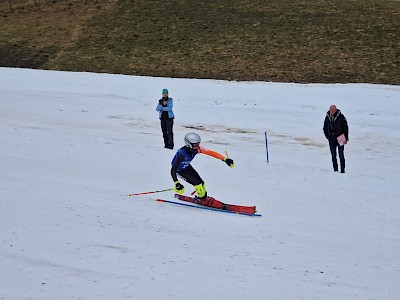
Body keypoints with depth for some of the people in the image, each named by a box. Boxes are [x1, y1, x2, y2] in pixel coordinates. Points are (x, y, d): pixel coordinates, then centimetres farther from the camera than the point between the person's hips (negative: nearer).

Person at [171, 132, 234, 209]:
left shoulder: (196, 149, -24)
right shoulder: (181, 154, -40)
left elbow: (211, 153, -20)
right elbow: (173, 170, -42)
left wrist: (225, 159, -25)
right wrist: (177, 184, -52)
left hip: (187, 167, 6)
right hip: (179, 170, -6)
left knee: (201, 182, 0)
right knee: (197, 183, -15)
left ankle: (200, 197, 28)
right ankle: (203, 199, 11)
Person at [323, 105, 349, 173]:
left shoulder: (341, 117, -7)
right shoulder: (327, 117, 4)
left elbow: (345, 128, -4)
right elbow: (325, 128, 17)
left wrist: (346, 138, -8)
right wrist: (327, 136, 9)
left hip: (340, 139, -4)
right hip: (332, 140, 4)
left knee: (341, 155, -4)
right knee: (333, 155, 6)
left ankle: (342, 170, 0)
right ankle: (335, 170, 12)